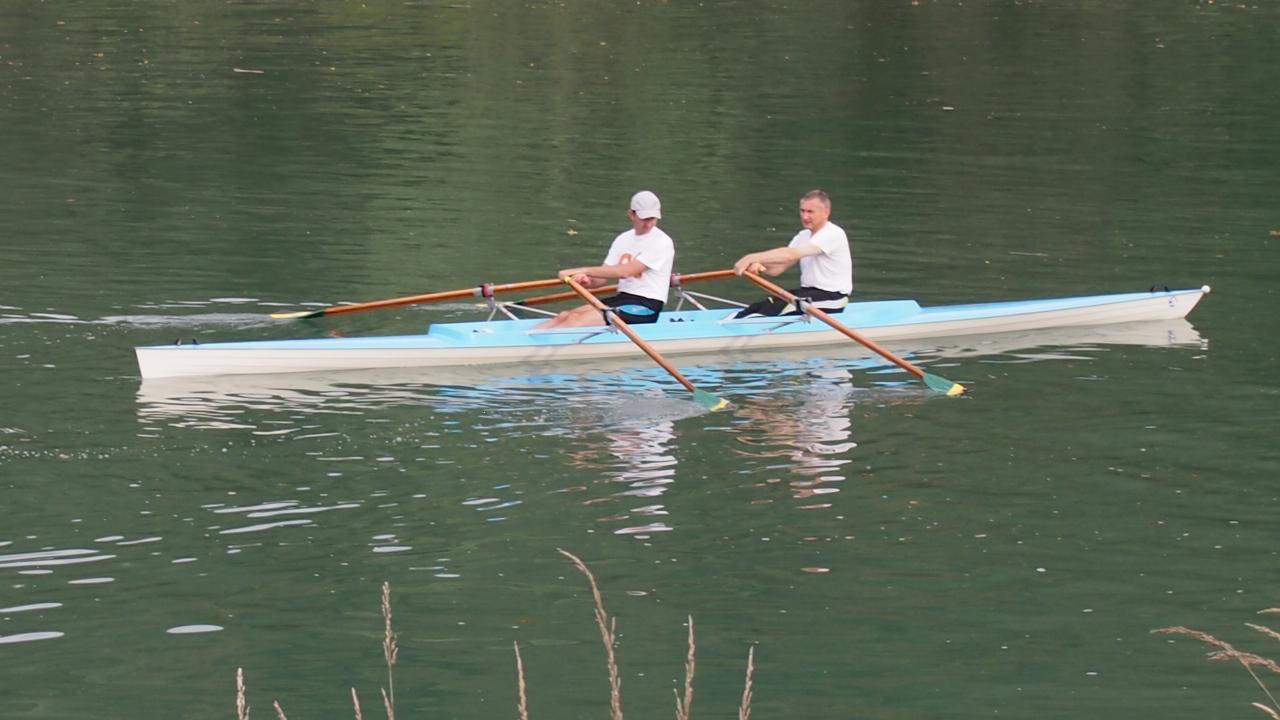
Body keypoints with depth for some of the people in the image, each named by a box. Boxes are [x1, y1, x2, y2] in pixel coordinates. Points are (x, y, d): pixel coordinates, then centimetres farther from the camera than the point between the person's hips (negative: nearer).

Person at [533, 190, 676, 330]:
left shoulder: (662, 242, -10)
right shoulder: (623, 239, 13)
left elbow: (625, 272, -21)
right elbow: (602, 278, 9)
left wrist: (583, 270, -22)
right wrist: (587, 281, -17)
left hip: (646, 307, -7)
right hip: (622, 298, 7)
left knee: (579, 320, -24)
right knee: (565, 316, -13)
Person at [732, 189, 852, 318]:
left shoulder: (833, 234, -16)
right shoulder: (803, 236, 13)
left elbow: (791, 255, -27)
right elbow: (777, 268, 4)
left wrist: (751, 258, -31)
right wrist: (759, 266, -20)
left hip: (832, 298, -8)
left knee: (778, 306, -29)